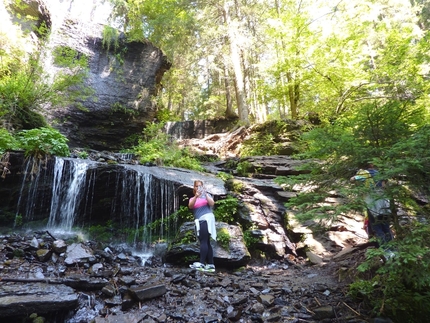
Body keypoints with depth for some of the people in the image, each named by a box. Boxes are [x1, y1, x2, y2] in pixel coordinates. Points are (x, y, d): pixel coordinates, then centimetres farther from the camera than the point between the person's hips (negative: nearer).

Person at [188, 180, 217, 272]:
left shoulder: (207, 195, 13)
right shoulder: (192, 199, 19)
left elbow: (212, 203, -6)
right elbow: (190, 206, -4)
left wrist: (205, 194, -17)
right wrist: (196, 196, -21)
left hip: (206, 218, -5)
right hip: (199, 221, 5)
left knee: (203, 241, -16)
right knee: (206, 243, 2)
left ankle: (201, 264, -23)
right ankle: (211, 265, 2)